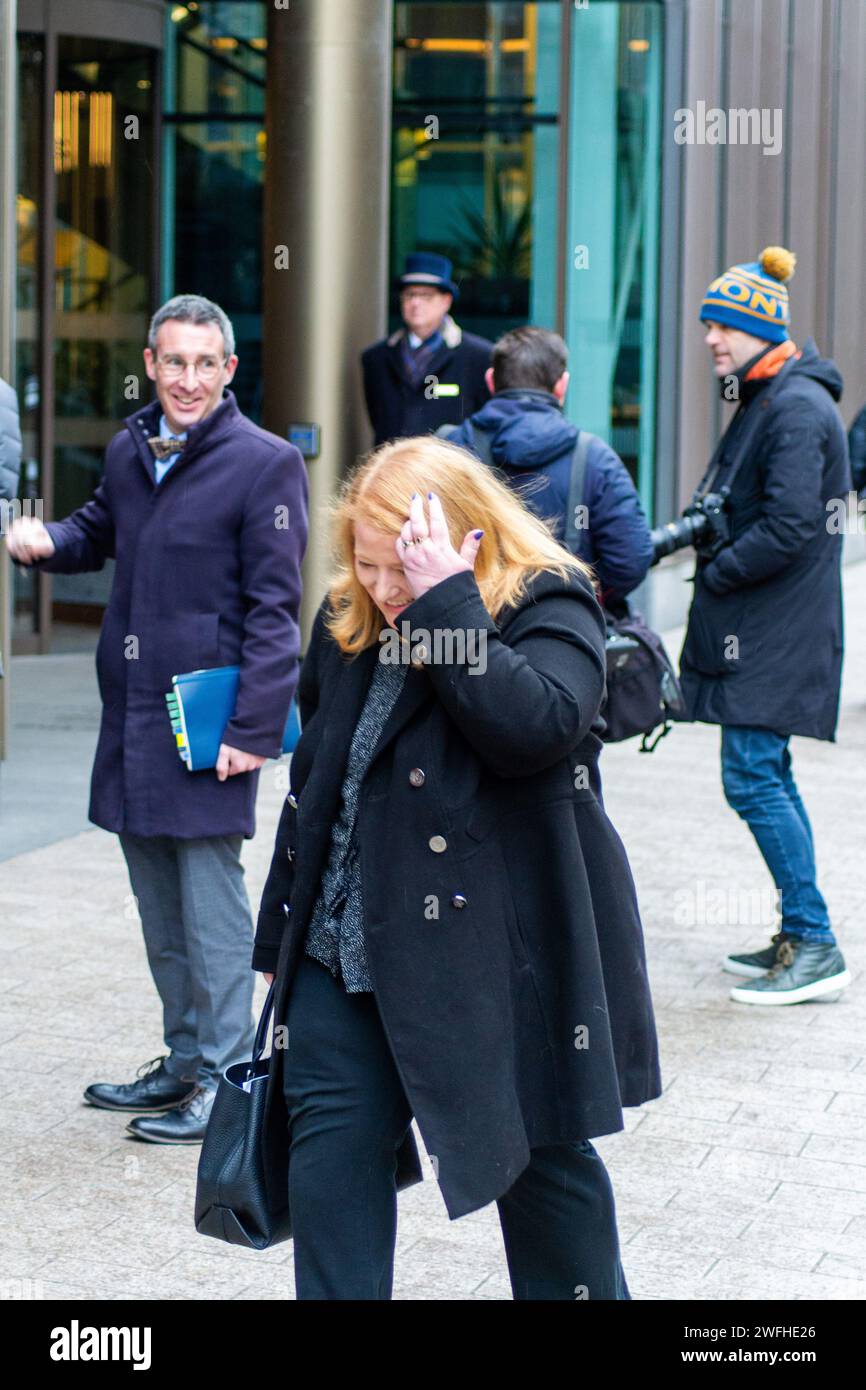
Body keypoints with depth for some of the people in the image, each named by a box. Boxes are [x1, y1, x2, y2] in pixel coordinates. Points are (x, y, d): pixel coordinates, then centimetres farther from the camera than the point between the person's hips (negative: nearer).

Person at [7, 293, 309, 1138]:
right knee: (158, 908, 14)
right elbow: (100, 531, 29)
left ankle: (226, 1080, 6)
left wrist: (254, 728, -17)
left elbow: (273, 608, -11)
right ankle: (184, 1060, 27)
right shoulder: (129, 450, 11)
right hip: (130, 716, 7)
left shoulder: (264, 463, -9)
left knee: (211, 903, -3)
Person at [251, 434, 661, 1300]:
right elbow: (312, 781, 16)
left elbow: (533, 726, -32)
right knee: (331, 1143, 4)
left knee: (536, 1155, 8)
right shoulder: (349, 620, 7)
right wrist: (278, 934, 18)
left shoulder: (547, 608, -11)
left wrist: (445, 604, -28)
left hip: (494, 949, -5)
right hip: (346, 942, 6)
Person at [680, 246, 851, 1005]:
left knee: (753, 778, -10)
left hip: (777, 634, -10)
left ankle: (817, 947, -5)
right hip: (752, 630, 10)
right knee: (768, 777, 13)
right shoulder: (764, 400, 15)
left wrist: (712, 573, -13)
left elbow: (789, 530, -23)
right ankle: (799, 937, 21)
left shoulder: (798, 407, -16)